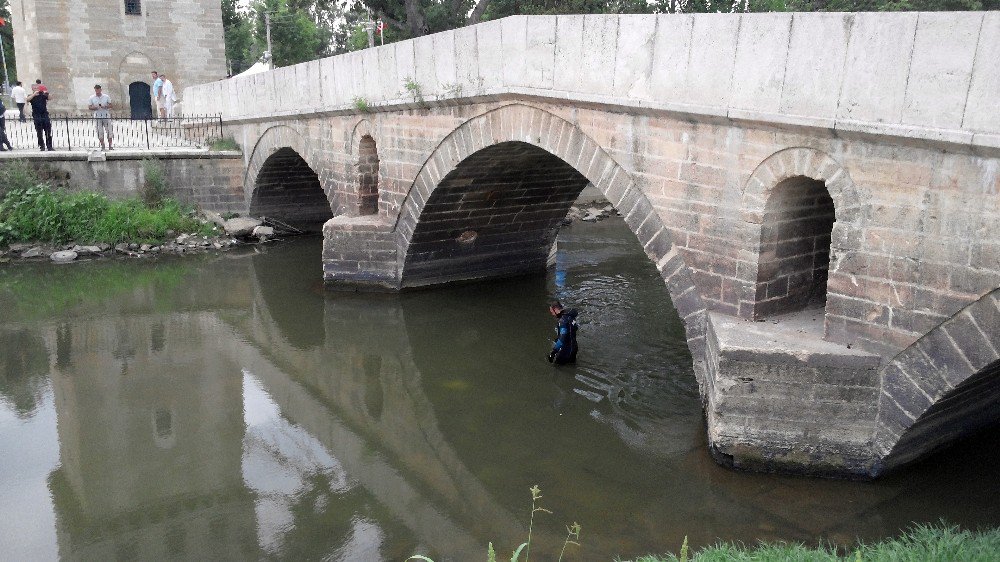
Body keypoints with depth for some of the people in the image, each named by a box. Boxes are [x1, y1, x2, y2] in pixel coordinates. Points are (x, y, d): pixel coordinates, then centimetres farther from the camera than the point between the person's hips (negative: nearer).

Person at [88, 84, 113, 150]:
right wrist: (94, 108, -15)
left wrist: (105, 106, -15)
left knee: (108, 130, -1)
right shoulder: (92, 98, 4)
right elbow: (89, 107, 6)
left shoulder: (106, 97, 2)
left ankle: (110, 146, 6)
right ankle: (102, 146, 8)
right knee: (100, 131, 1)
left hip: (106, 115, -1)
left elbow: (110, 105, 5)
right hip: (97, 116, 1)